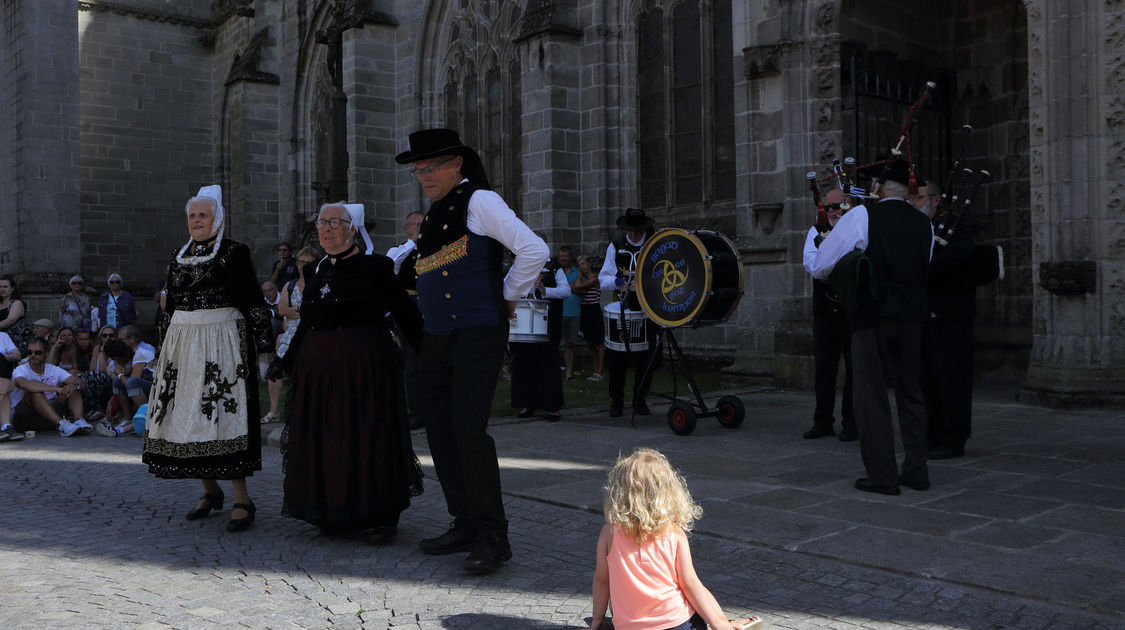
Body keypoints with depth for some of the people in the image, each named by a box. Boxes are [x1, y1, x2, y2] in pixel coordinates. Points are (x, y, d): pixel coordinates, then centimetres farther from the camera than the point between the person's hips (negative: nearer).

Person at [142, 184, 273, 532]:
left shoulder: (234, 252, -3)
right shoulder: (179, 257, 16)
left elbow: (253, 301, -6)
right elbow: (170, 307, 22)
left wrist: (263, 342, -12)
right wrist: (163, 349, 22)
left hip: (222, 340, -6)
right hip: (182, 342, 7)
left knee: (223, 413, -10)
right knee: (186, 412, 6)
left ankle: (241, 500, -7)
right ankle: (210, 491, 20)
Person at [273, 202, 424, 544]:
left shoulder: (375, 266, -3)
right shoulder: (314, 271, 14)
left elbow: (405, 313, -4)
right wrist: (286, 361, 20)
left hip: (366, 363, -6)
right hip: (317, 367, 6)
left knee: (370, 436, -4)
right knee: (325, 438, 6)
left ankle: (383, 517, 7)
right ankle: (335, 513, 19)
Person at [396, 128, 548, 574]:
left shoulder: (479, 201, -7)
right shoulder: (434, 215, 18)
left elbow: (534, 251, -14)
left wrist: (507, 297, -5)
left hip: (478, 335, -8)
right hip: (436, 339, 9)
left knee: (468, 428, -15)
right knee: (440, 432, 7)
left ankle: (493, 536, -6)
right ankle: (465, 525, 18)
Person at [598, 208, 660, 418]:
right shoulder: (615, 247, 7)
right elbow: (603, 279, 4)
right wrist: (619, 281, -17)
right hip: (623, 307, 1)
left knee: (646, 357, 2)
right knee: (617, 357, -2)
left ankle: (640, 401, 14)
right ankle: (616, 402, 9)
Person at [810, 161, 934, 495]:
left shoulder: (861, 216, -7)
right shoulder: (924, 223, 8)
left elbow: (821, 266, -3)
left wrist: (823, 273, 19)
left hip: (873, 316, -5)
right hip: (912, 314, 5)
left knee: (871, 395, 3)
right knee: (910, 392, 15)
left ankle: (882, 475, 5)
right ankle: (917, 470, 20)